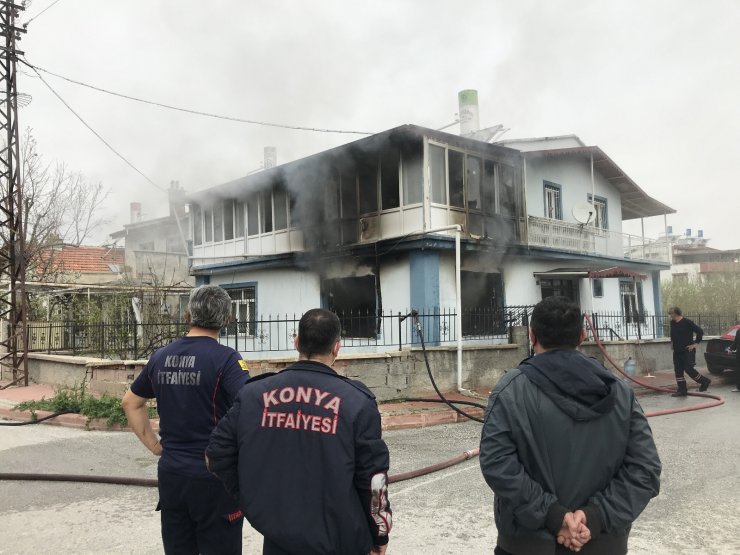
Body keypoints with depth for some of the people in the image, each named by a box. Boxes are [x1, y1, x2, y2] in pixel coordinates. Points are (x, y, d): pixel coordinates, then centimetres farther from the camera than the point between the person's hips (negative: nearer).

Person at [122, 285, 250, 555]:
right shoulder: (225, 358, -14)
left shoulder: (161, 356, 5)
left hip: (170, 474, 6)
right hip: (214, 476, -5)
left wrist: (154, 445, 14)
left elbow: (131, 402, 16)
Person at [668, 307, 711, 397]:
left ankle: (705, 381, 14)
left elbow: (700, 332, -15)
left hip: (687, 351, -8)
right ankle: (682, 390, 11)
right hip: (677, 352, 8)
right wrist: (672, 342, 22)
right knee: (678, 371, 6)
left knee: (689, 369, -8)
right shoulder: (673, 323, 9)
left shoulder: (687, 322, -14)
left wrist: (696, 343, -14)